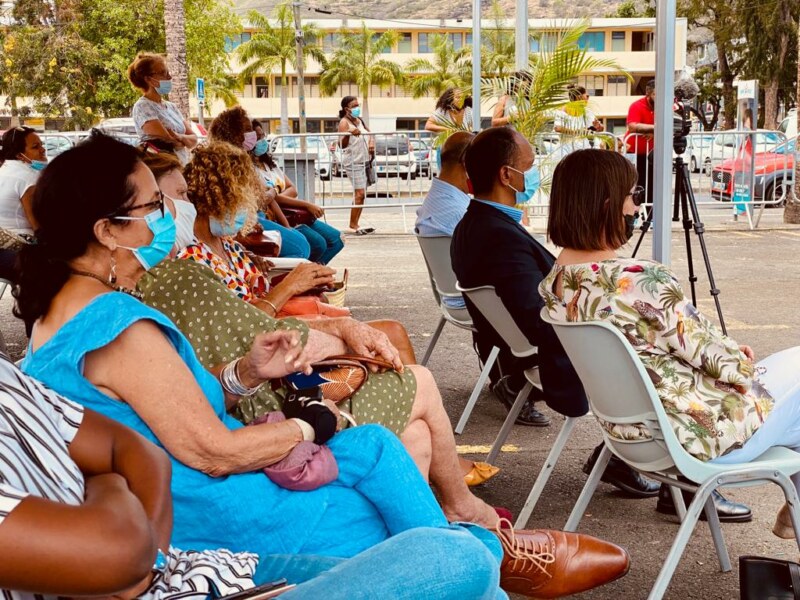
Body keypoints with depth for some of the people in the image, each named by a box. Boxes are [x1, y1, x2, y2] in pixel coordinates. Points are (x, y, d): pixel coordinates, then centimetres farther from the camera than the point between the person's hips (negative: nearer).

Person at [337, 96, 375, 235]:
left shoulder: (359, 120, 13)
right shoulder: (344, 122, -10)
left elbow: (370, 133, 27)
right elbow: (342, 144, -21)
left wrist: (371, 142, 6)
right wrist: (349, 134, -39)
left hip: (364, 160, 8)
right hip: (352, 162, -8)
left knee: (362, 194, 6)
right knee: (359, 193, -14)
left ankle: (355, 224, 10)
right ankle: (353, 226, -10)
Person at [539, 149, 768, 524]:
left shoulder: (554, 284, -4)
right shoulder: (642, 281, -29)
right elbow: (715, 358, -18)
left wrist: (730, 353, 9)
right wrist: (742, 360, 4)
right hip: (699, 435, -8)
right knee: (795, 363, 13)